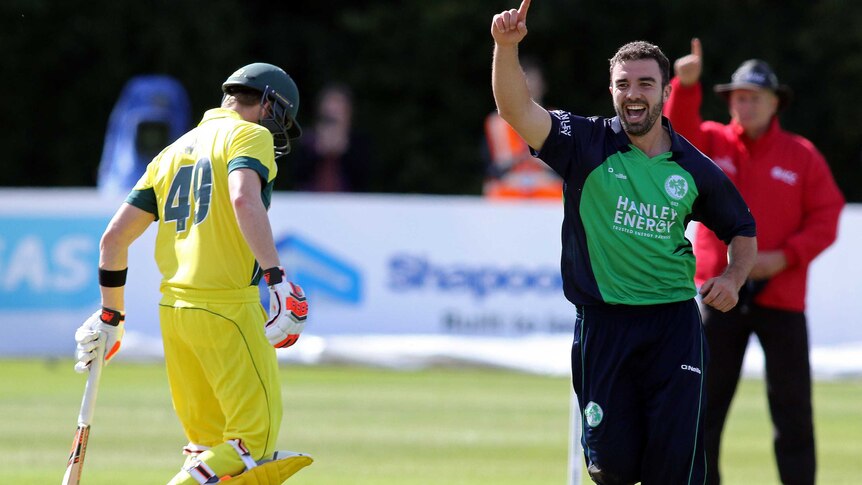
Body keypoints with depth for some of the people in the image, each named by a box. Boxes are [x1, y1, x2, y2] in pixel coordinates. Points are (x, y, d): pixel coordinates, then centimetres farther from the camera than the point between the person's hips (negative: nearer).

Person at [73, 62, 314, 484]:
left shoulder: (174, 151, 21)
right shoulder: (250, 135, 0)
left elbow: (115, 236, 18)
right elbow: (245, 200, -22)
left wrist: (110, 317, 25)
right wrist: (275, 277, -27)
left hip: (172, 308, 8)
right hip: (226, 307, -8)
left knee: (208, 446, 14)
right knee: (255, 442, -5)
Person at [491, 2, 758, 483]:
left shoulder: (695, 169, 5)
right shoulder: (588, 144, -2)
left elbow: (743, 228, 20)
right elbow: (517, 109, -17)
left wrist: (734, 277, 0)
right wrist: (507, 46, -33)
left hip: (674, 321, 1)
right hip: (604, 322, -1)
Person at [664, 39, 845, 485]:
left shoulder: (802, 156, 4)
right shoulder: (711, 143, 7)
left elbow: (825, 220, 0)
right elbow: (678, 132, -14)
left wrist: (785, 256, -14)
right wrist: (686, 85, -30)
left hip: (781, 299, -1)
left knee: (792, 407, 0)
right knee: (704, 404, 2)